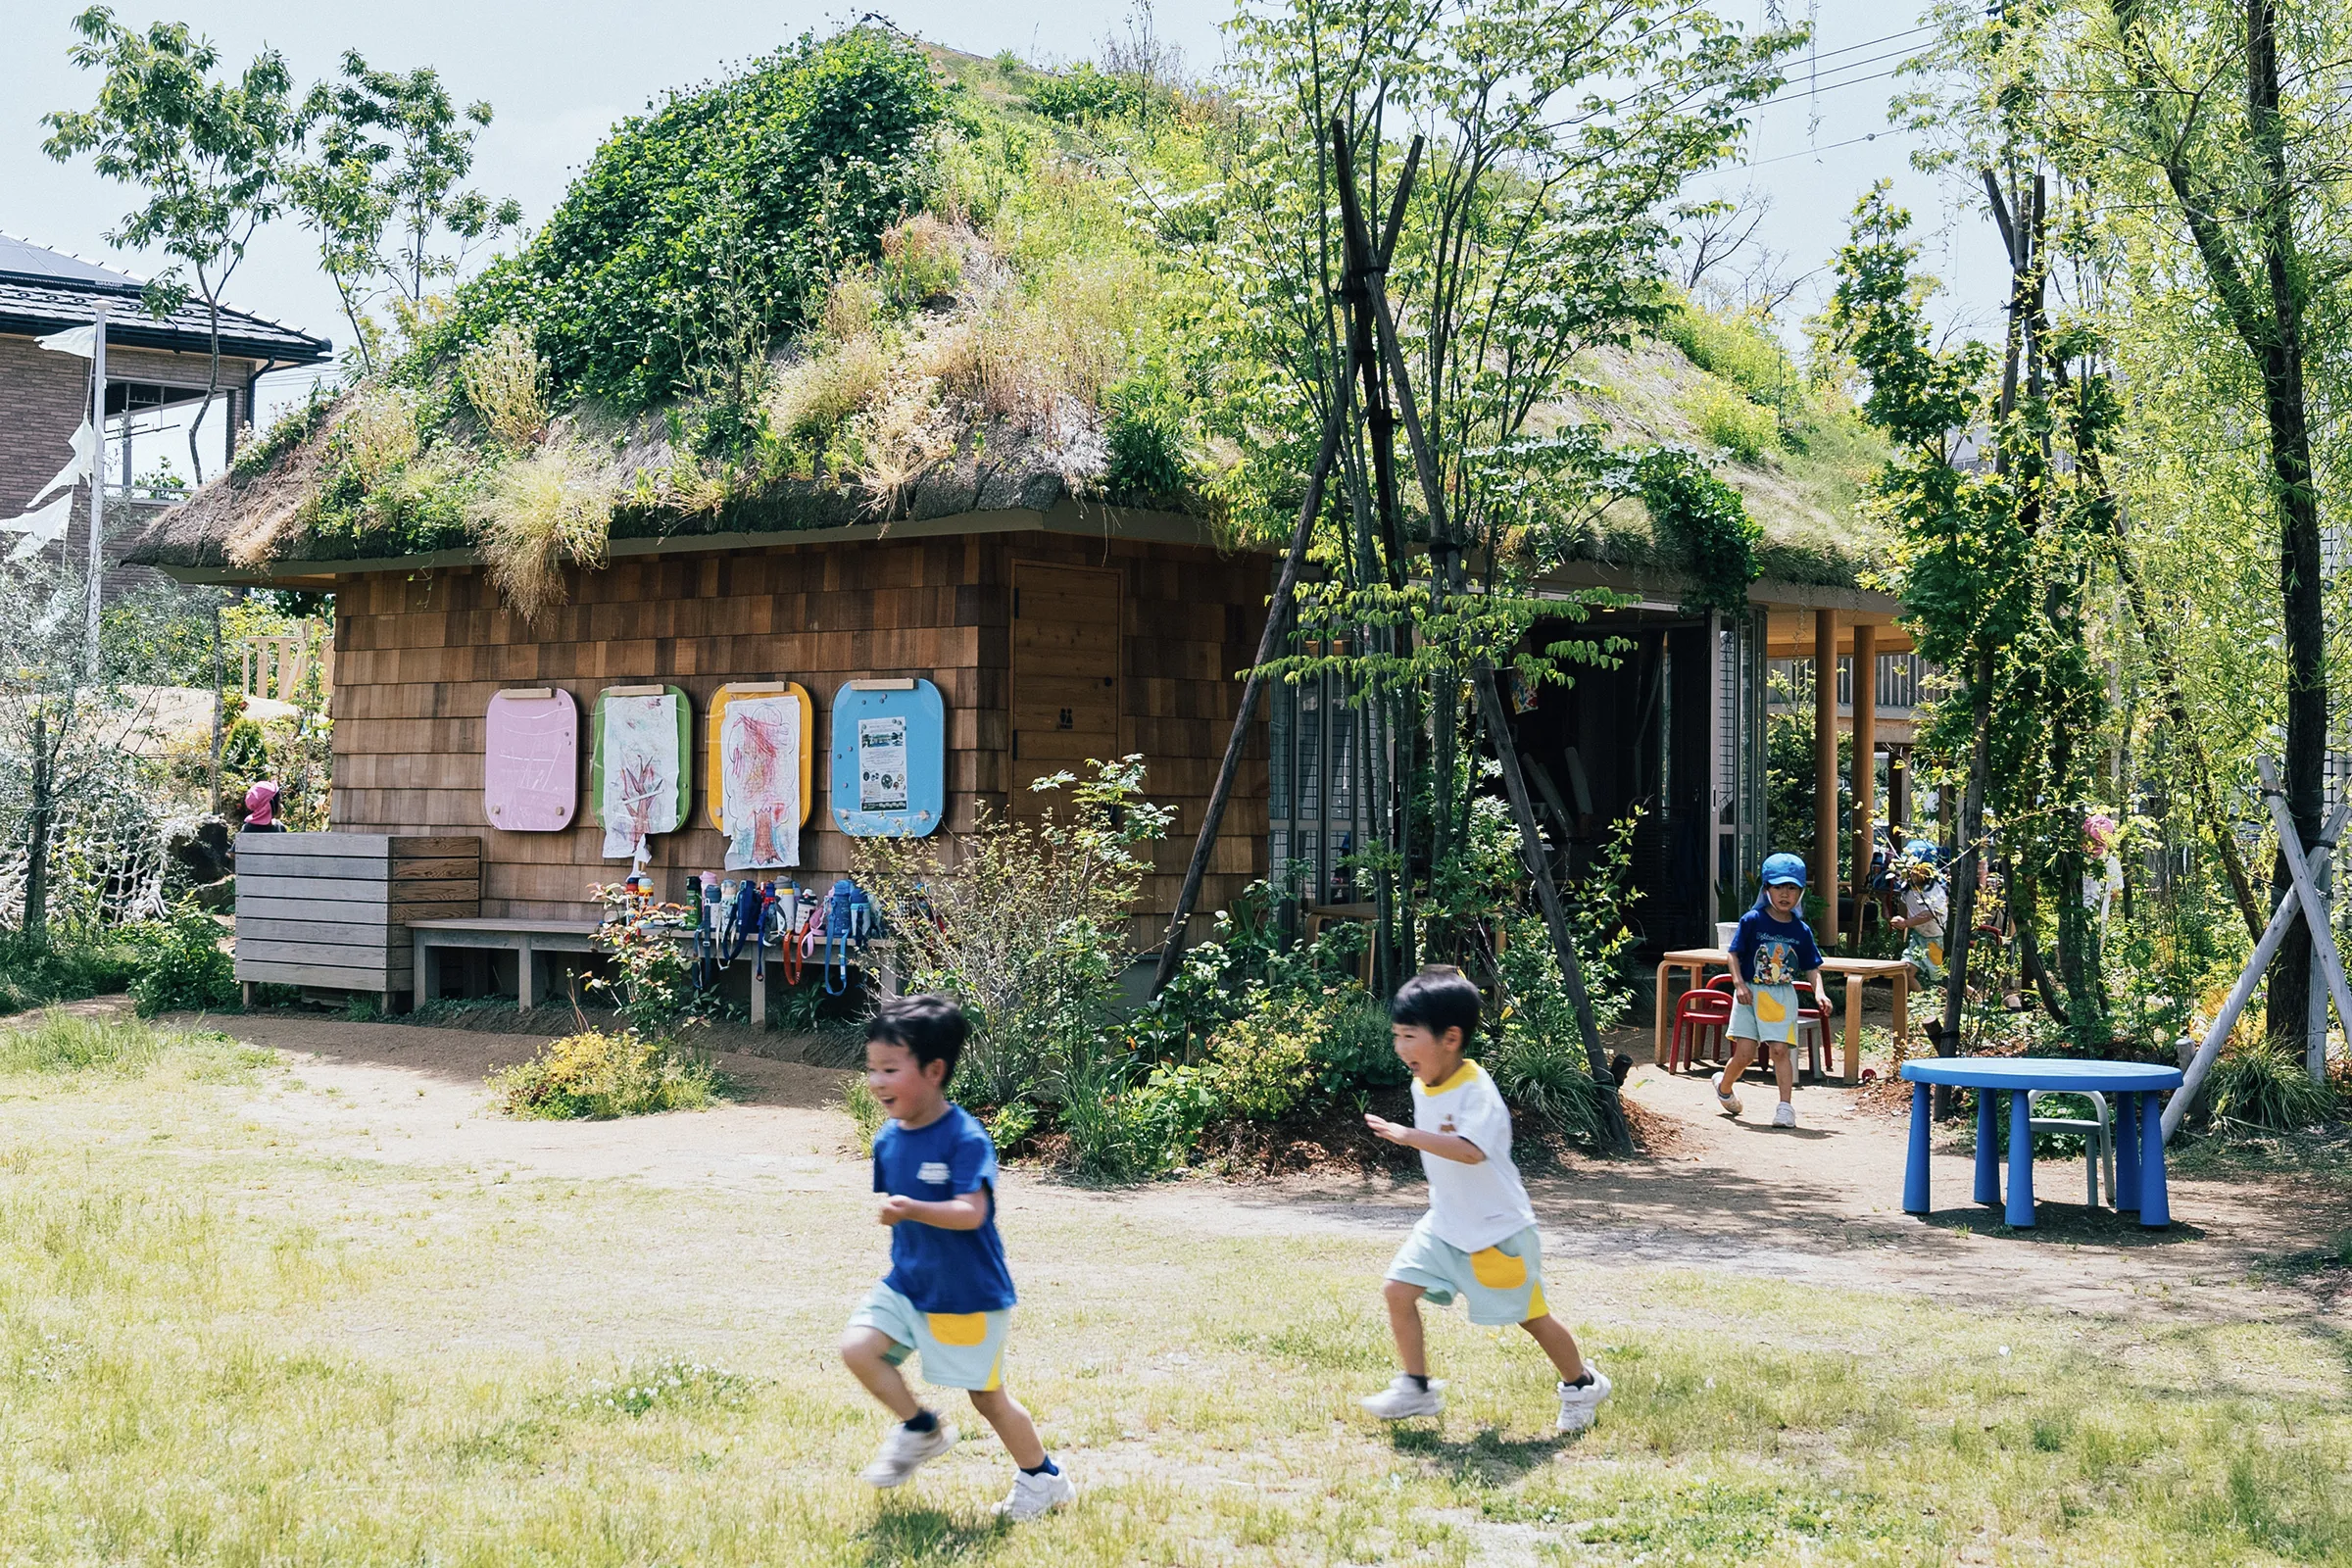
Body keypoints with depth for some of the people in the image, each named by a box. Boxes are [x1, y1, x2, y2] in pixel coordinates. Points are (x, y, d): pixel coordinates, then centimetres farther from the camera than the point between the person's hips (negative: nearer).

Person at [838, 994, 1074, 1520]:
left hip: (968, 1294, -6)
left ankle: (1043, 1478, 28)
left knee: (987, 1395, 5)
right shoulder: (888, 1138, 0)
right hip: (908, 1282, 6)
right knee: (857, 1346, -12)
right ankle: (922, 1429, 11)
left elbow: (970, 1213, -32)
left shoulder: (966, 1140, -22)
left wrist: (913, 1210, -45)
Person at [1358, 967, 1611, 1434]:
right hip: (1444, 1224, 7)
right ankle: (1416, 1388, 7)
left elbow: (1471, 1151, -43)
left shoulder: (1477, 1091, -26)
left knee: (1530, 1315, 7)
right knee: (1398, 1289, -5)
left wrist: (1408, 1135, -49)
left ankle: (1582, 1383, 30)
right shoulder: (1422, 1087, 1)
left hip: (1497, 1229, -7)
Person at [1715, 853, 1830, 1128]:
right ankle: (1724, 1088, 25)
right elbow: (1734, 954, -2)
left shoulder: (1802, 930, 4)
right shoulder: (1752, 921, -4)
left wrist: (1819, 992, -8)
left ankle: (1786, 1106, -3)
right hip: (1751, 992, -2)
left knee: (1781, 1050, -8)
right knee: (1745, 1052, -4)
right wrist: (1739, 983, -14)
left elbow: (1811, 967, 8)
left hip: (1782, 996, 2)